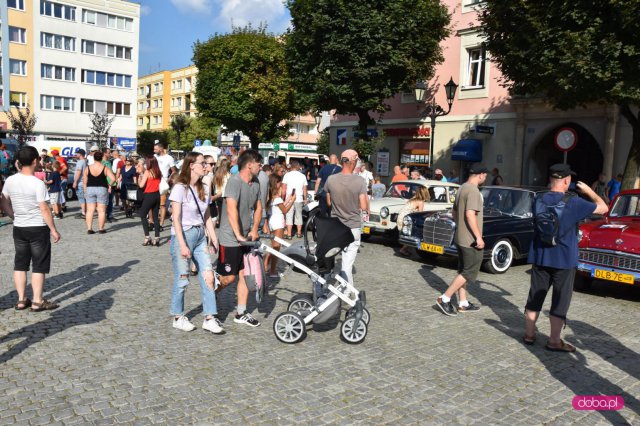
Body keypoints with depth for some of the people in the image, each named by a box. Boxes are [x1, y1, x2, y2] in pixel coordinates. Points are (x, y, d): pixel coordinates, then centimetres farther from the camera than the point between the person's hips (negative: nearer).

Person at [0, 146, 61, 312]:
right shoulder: (38, 183, -17)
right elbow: (44, 209, -16)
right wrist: (53, 230, -8)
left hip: (19, 228, 5)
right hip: (38, 228, -5)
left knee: (20, 264, 14)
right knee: (39, 265, 4)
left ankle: (21, 300, 19)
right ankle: (37, 301, 9)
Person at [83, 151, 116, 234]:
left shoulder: (87, 168, 0)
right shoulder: (105, 168, -6)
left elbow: (84, 181, 4)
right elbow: (113, 179, -16)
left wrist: (85, 191, 16)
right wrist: (109, 184, 4)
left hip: (90, 189, 2)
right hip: (102, 189, -2)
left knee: (90, 210, 8)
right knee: (102, 210, 4)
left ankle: (89, 229, 6)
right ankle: (101, 229, 7)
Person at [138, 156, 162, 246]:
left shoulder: (147, 172, -9)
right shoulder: (158, 172, 6)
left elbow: (141, 185, -11)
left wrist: (140, 176, 3)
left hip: (149, 195, -6)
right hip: (157, 194, 6)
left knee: (143, 215, 7)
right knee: (155, 216, 9)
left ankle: (147, 237, -3)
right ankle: (157, 238, 6)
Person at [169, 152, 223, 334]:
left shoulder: (204, 188, 8)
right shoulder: (180, 188, -11)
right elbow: (176, 219, -14)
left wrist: (214, 239, 7)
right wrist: (182, 245, -18)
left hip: (200, 236, 6)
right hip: (183, 236, -6)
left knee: (209, 276, 1)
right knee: (182, 280, 3)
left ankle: (209, 318, 9)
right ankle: (178, 318, 21)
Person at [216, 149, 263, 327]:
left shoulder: (256, 183, 6)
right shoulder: (234, 181, -19)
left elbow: (258, 207, 14)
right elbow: (232, 210, -26)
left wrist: (254, 230, 2)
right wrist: (238, 235, -26)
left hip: (246, 238, 8)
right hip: (230, 239, -7)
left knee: (245, 275, 8)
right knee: (229, 277, 1)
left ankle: (241, 314, 19)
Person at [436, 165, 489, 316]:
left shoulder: (462, 188, 11)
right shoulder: (473, 191, -18)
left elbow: (454, 212, 19)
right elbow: (470, 215, -27)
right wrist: (479, 237, -24)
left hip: (460, 237, 10)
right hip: (471, 240, -10)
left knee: (463, 271, 14)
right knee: (470, 273, -2)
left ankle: (463, 303, 22)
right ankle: (445, 299, -3)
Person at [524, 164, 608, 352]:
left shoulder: (540, 200, -2)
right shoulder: (573, 203, -14)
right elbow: (603, 208, -4)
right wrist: (588, 191, 10)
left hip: (540, 257, 4)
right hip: (564, 259, -4)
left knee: (535, 296, 13)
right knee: (560, 301, 6)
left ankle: (529, 334, 22)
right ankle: (554, 341, 12)